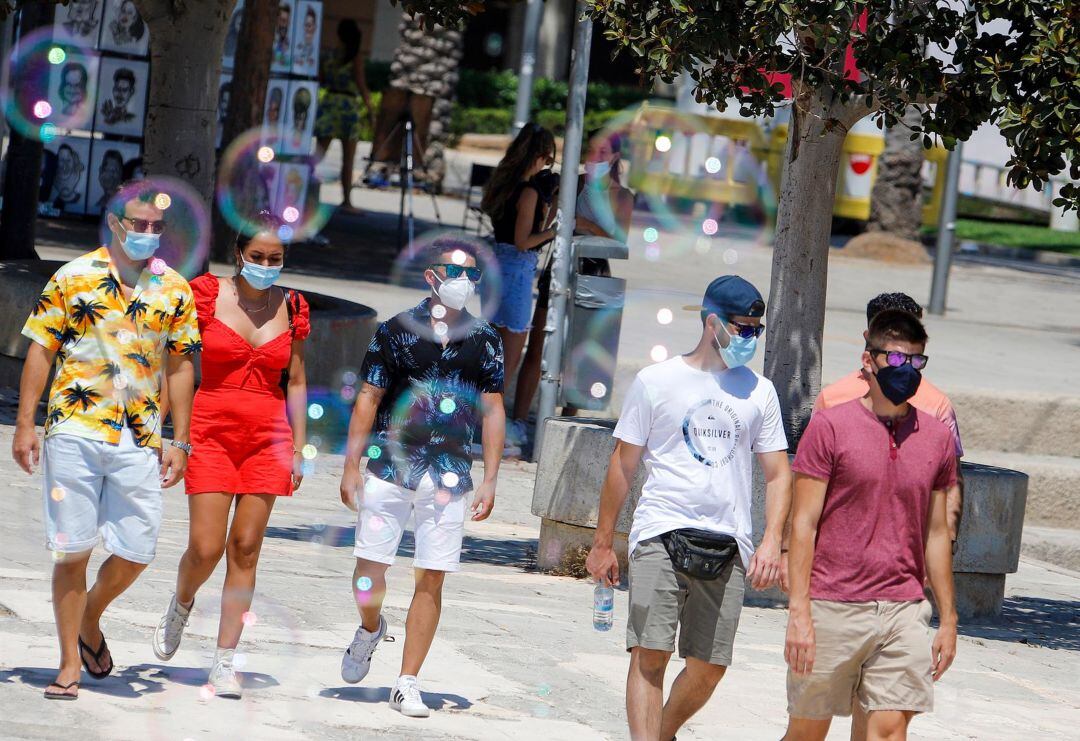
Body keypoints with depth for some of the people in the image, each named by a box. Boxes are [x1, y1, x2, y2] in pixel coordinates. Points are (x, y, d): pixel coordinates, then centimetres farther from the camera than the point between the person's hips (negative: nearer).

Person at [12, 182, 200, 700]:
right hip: (74, 433, -2)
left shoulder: (174, 290, 9)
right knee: (72, 550, 0)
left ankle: (89, 620, 29)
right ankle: (70, 663, 9)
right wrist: (25, 424, -2)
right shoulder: (73, 279, 2)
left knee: (135, 553, 0)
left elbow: (180, 367, 11)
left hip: (140, 442, 2)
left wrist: (180, 442, 7)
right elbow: (41, 350, 3)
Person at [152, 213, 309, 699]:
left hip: (268, 439, 2)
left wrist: (298, 447, 7)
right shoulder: (207, 294, -2)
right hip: (211, 433, -2)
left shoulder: (291, 308, 6)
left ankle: (224, 659, 4)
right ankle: (181, 605, 27)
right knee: (205, 548, -7)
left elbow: (295, 381, 11)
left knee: (246, 547, -1)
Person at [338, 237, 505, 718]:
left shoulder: (485, 341, 7)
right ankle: (370, 628, 32)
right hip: (388, 467, -1)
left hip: (449, 476, 1)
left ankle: (408, 684, 5)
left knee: (432, 580, -1)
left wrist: (490, 480, 3)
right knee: (369, 570, -1)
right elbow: (368, 399, 3)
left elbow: (493, 411, 9)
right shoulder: (396, 330, 2)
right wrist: (351, 466, -2)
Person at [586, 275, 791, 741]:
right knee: (650, 655, -13)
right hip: (661, 535, -3)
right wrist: (602, 543, 8)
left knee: (710, 667, 2)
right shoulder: (657, 381, 5)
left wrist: (771, 543, -2)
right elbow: (623, 464, 9)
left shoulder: (758, 392, 14)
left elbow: (777, 474, 14)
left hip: (726, 545, 3)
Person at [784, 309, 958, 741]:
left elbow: (936, 535, 15)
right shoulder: (830, 426, -3)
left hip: (904, 610, 3)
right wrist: (799, 612, -12)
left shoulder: (936, 438, 9)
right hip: (832, 608, -3)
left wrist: (948, 619, 13)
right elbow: (804, 524, -5)